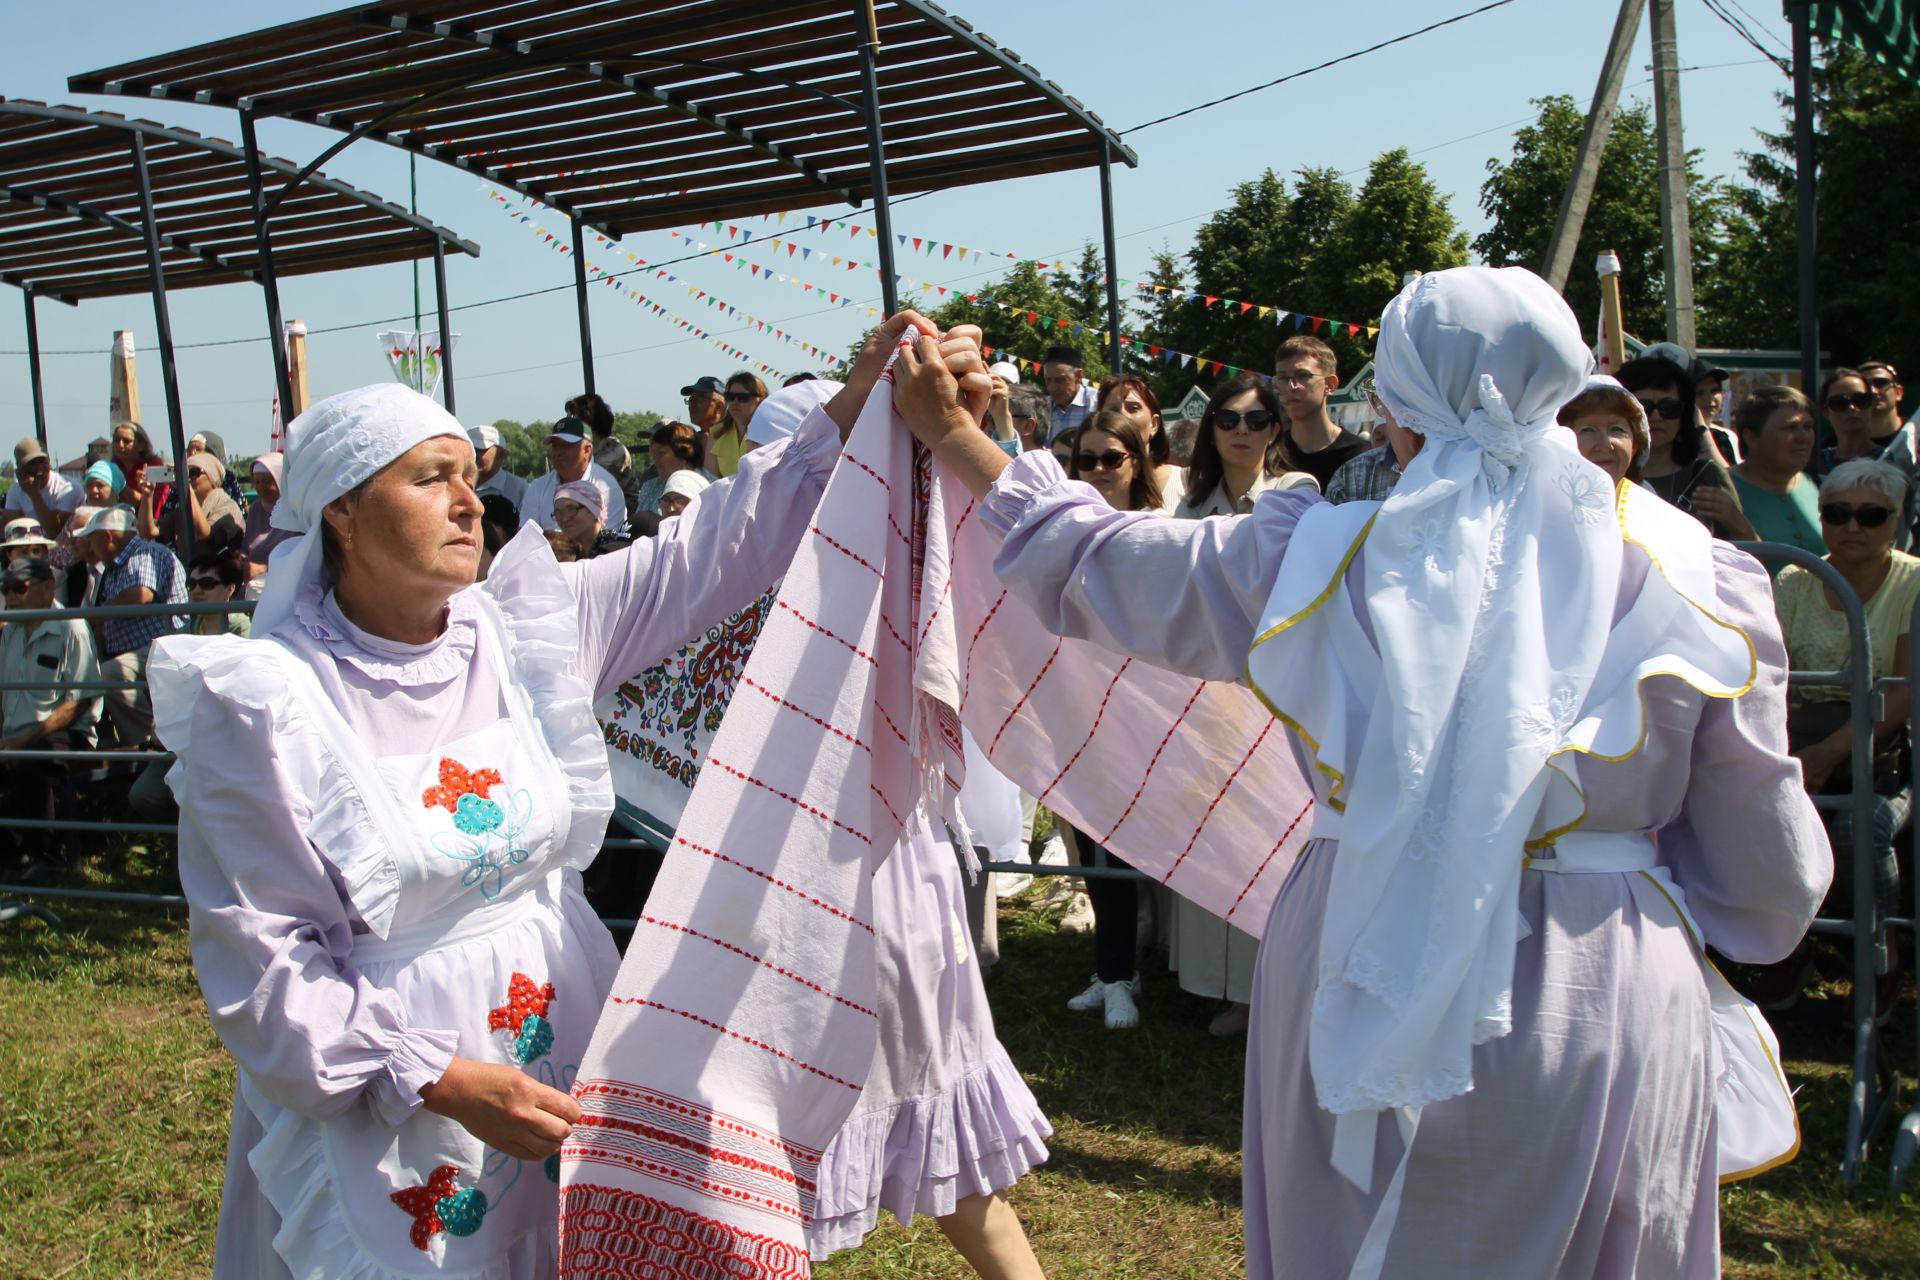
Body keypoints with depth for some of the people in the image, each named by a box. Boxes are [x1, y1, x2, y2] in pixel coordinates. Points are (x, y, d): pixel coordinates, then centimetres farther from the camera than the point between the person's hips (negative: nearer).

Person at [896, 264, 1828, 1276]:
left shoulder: (1314, 559, -7)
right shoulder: (1690, 579, -8)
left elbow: (1093, 558, 5)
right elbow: (1769, 872, -1)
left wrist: (950, 434, 18)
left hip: (1361, 982, 1)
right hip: (1604, 1008, 0)